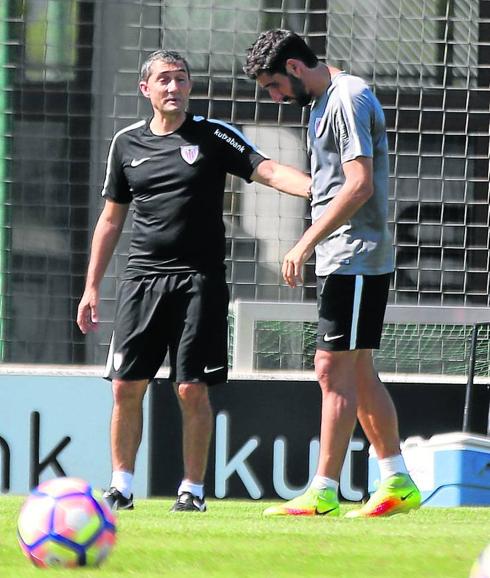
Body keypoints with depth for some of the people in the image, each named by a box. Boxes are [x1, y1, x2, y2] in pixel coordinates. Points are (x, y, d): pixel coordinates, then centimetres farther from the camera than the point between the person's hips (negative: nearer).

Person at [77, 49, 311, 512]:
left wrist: (319, 187, -29)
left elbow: (267, 171, -9)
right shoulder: (127, 143, 11)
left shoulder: (213, 136, 2)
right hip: (142, 278, 3)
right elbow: (111, 219, 18)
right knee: (126, 386, -1)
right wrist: (91, 288, 16)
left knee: (192, 390, -6)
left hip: (199, 279, -3)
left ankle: (193, 489, 5)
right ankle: (121, 486, 11)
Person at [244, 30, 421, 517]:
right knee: (358, 372, 11)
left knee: (333, 370, -10)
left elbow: (359, 186, -21)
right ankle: (397, 483, 15)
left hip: (355, 258, -10)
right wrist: (312, 248, 17)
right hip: (340, 259, 10)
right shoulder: (323, 101, 17)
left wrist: (305, 244, -21)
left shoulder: (349, 98, -14)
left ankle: (323, 493, -9)